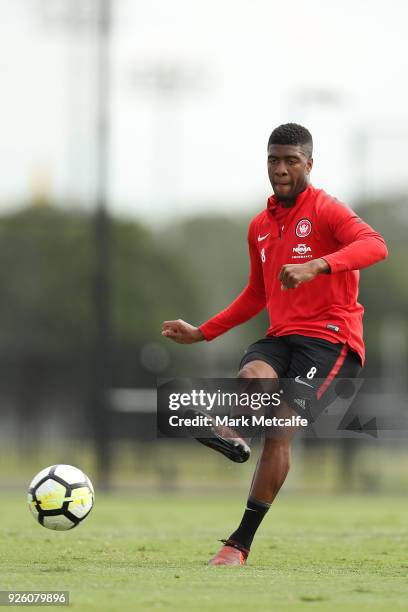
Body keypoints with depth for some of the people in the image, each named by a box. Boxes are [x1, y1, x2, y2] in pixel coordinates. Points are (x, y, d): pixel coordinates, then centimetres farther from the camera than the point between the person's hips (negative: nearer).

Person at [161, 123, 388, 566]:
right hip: (281, 336, 7)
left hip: (330, 336, -6)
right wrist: (202, 333, 28)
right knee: (252, 374, -30)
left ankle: (240, 544, -20)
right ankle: (231, 437, -58)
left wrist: (317, 266, -41)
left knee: (281, 427, -20)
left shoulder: (326, 210, -4)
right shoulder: (260, 226, 19)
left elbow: (375, 245, -26)